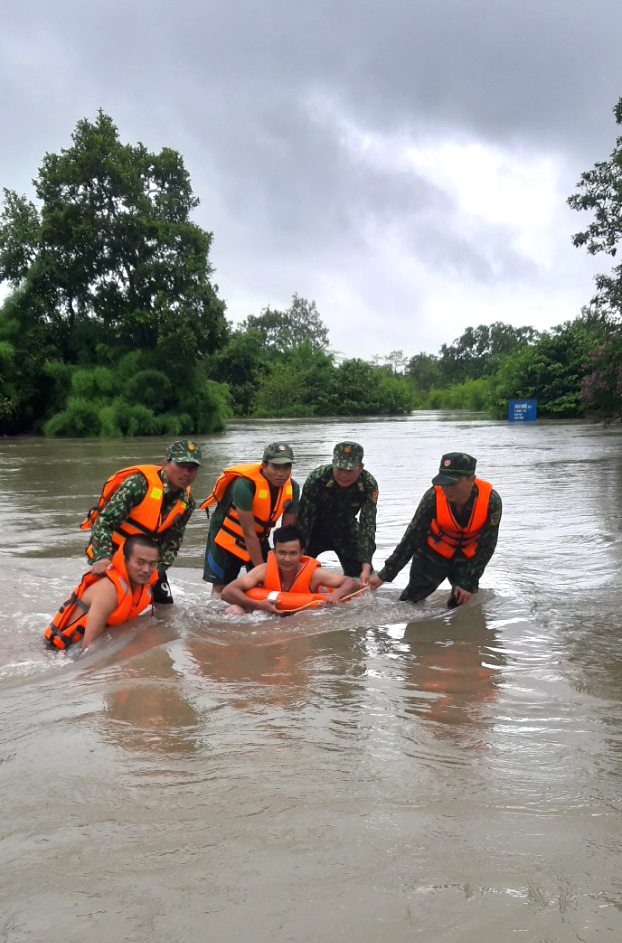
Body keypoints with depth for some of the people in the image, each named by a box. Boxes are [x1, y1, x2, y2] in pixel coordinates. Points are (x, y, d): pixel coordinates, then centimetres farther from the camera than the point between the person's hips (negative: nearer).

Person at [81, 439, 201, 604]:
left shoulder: (187, 503, -5)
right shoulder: (139, 483, -26)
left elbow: (171, 544, 0)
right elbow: (104, 521, -29)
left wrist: (157, 569, -16)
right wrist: (102, 558, -40)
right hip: (111, 555, -6)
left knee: (165, 603, 9)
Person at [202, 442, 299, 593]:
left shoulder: (292, 488, -14)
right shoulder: (244, 485, -32)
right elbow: (249, 533, -28)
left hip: (259, 539, 5)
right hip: (227, 537, -5)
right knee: (221, 588, -1)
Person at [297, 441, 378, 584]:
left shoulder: (369, 485, -26)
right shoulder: (317, 478, -32)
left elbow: (368, 526, -26)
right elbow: (303, 520, -28)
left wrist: (366, 567, -34)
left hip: (345, 528, 2)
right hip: (316, 528, -2)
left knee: (363, 579, -4)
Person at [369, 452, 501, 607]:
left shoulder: (491, 500, -28)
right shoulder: (433, 496, -29)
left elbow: (486, 546, -16)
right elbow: (412, 537, -21)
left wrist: (469, 583, -15)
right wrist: (385, 574, -20)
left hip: (468, 557, 1)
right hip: (434, 553, -1)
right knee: (411, 600, -4)